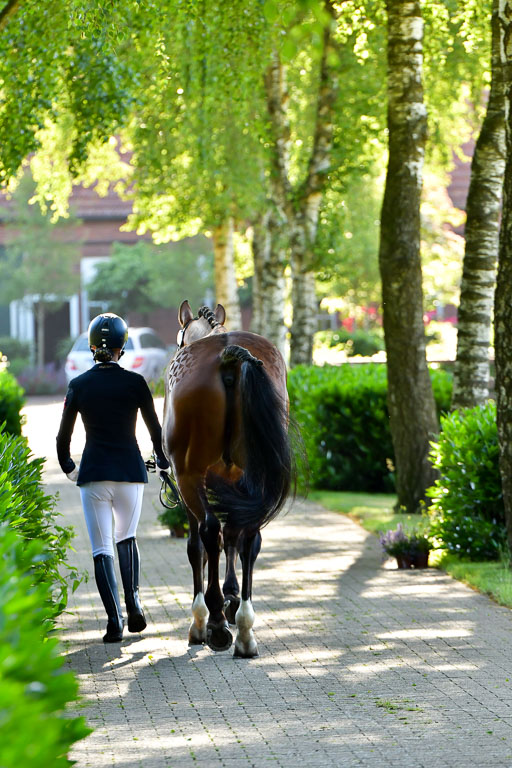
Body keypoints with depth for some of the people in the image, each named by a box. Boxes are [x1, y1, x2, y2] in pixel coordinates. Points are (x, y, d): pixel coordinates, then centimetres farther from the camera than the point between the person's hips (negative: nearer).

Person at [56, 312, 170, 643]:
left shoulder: (78, 385, 0)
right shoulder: (135, 383, -4)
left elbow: (63, 436, 5)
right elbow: (155, 429, 3)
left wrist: (68, 468, 24)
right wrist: (163, 460, 22)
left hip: (93, 473, 0)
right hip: (130, 470, 0)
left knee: (102, 548, 2)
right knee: (127, 538, 20)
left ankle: (114, 620, -9)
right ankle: (133, 601, 2)